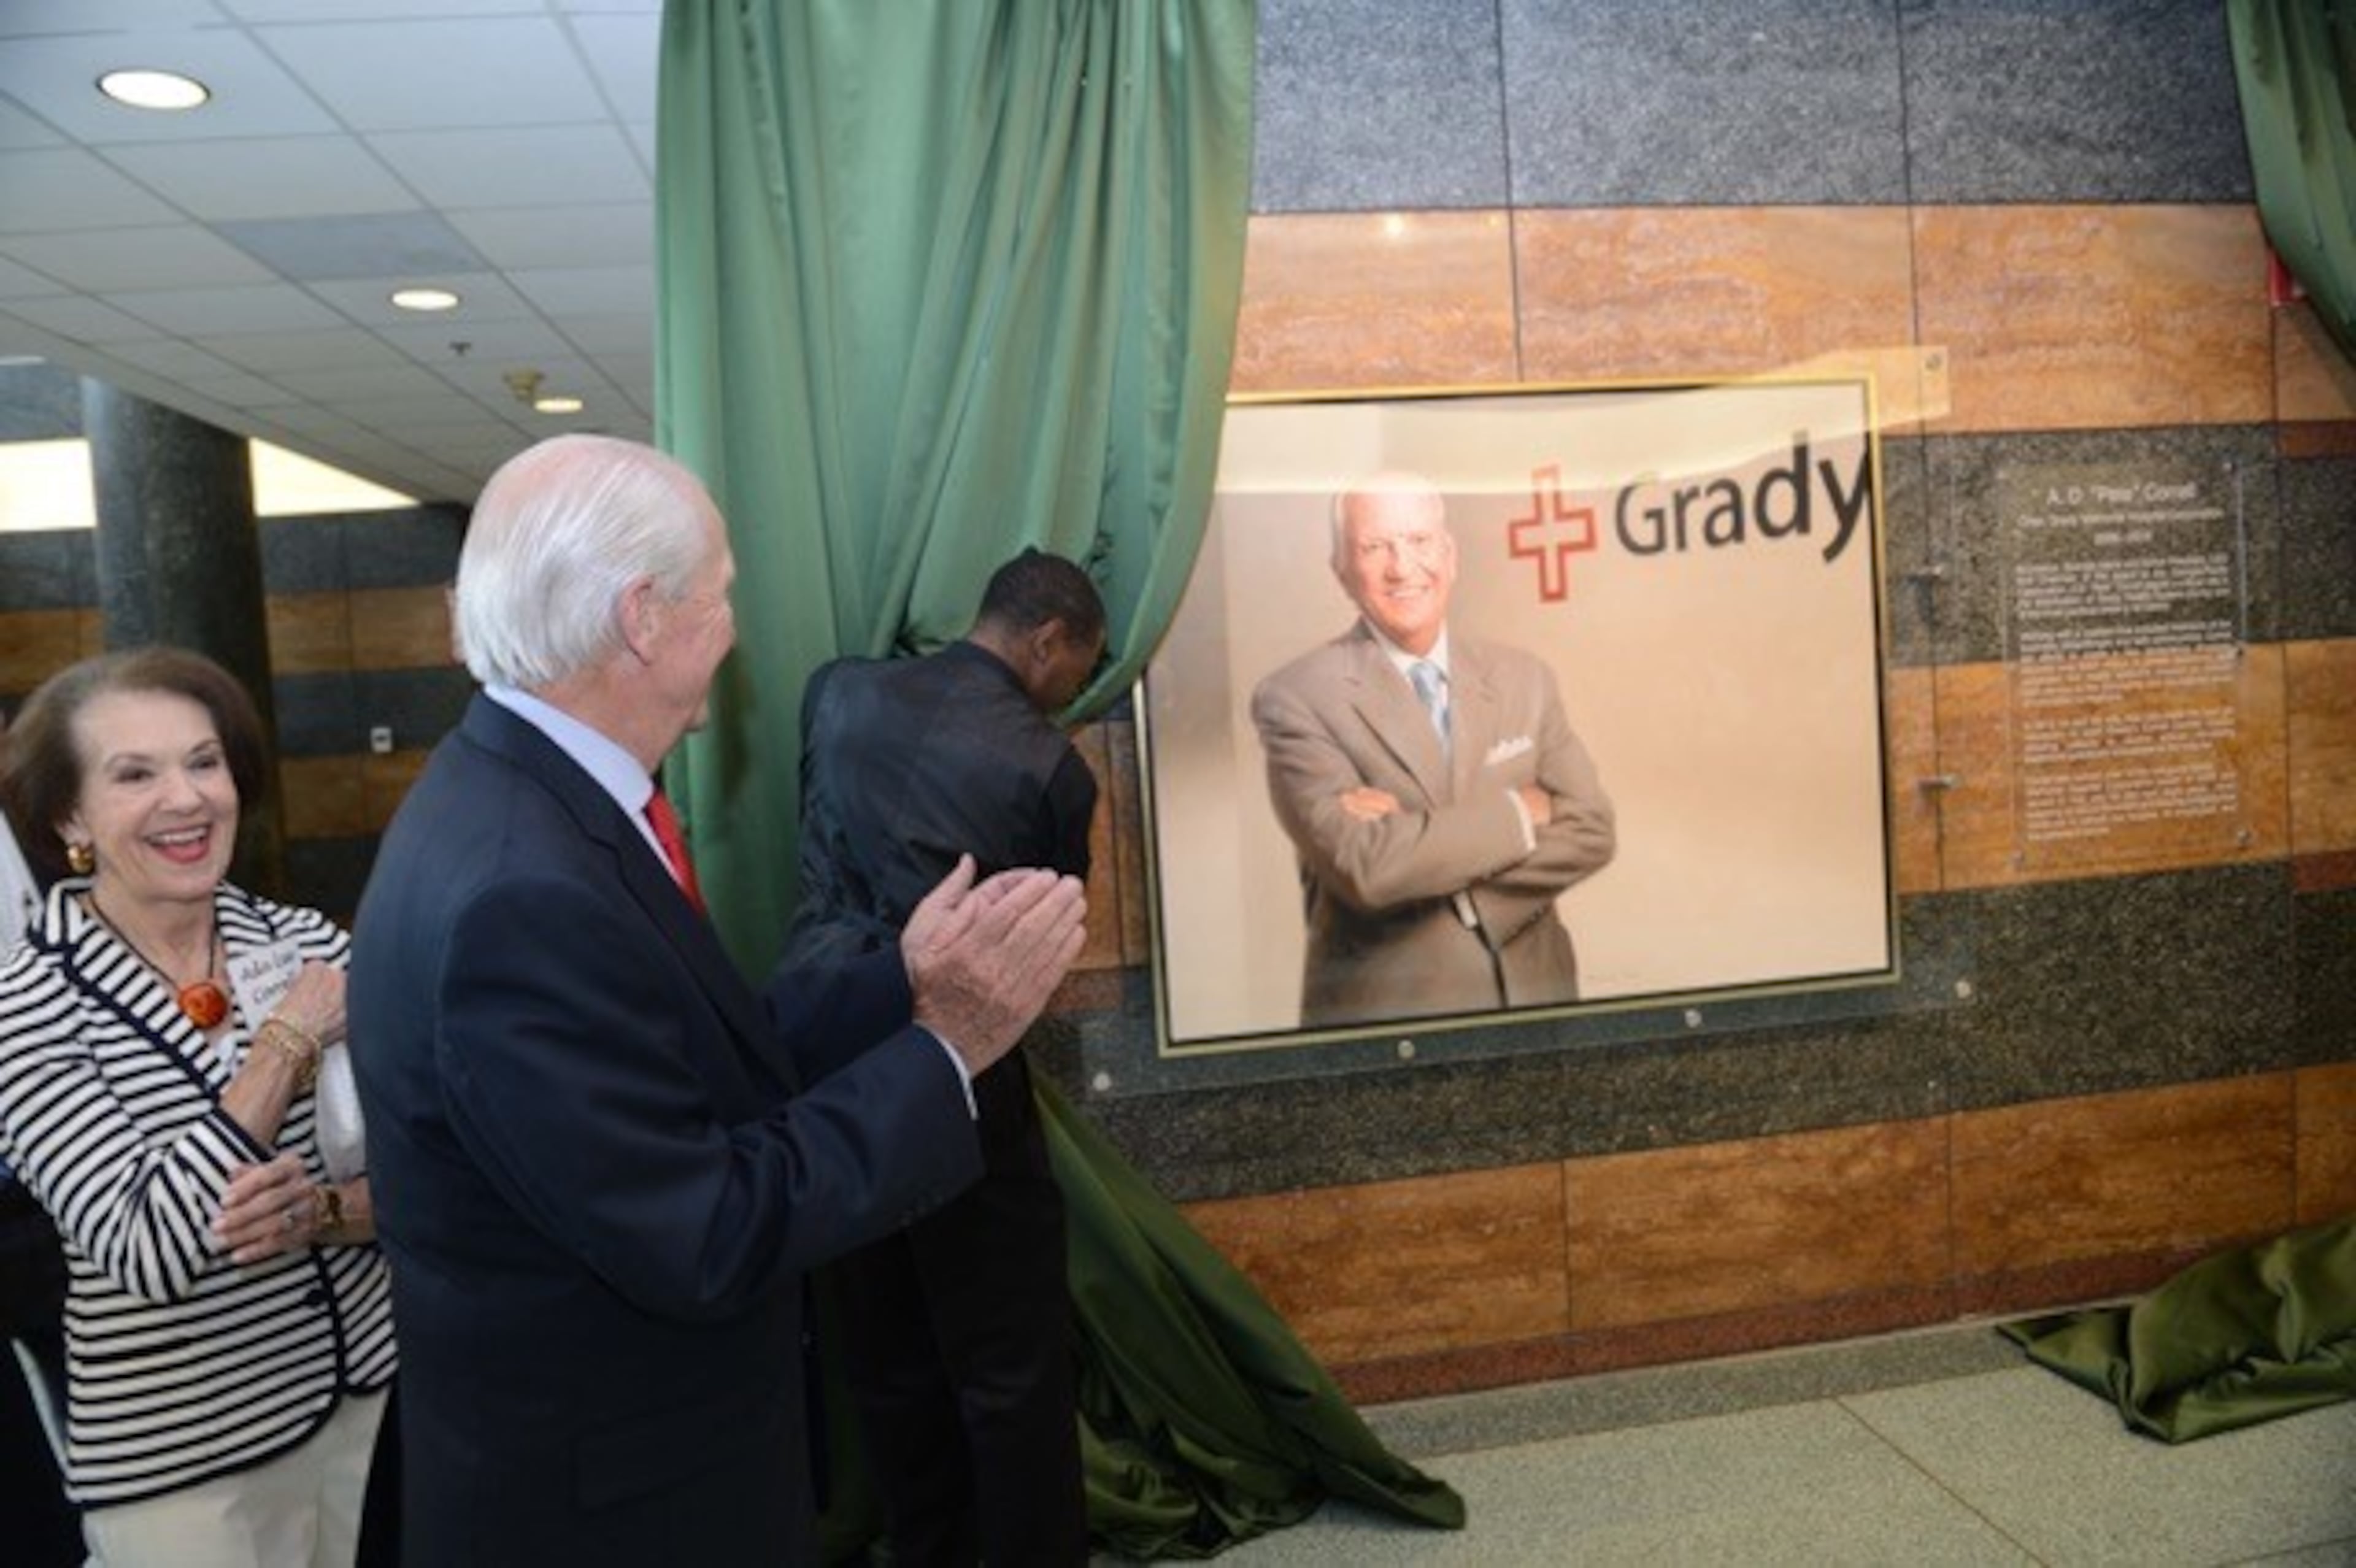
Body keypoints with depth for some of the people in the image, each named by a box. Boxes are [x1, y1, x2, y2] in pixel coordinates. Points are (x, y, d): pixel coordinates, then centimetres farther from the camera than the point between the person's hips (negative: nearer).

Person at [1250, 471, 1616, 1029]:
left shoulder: (1524, 678, 2)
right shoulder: (1296, 697, -12)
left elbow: (1589, 832, -5)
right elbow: (1364, 866, -22)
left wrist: (1417, 840, -17)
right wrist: (1519, 811, -13)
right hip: (1381, 1014, -4)